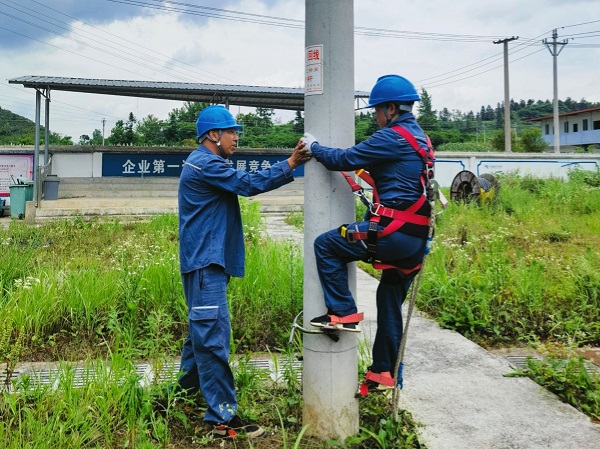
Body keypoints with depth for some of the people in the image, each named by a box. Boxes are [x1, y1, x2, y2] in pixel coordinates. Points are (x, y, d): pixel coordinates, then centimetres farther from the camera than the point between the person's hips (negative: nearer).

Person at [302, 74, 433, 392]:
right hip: (415, 240, 10)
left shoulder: (393, 137, -11)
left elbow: (345, 159, -9)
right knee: (390, 305, 17)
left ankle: (343, 313, 2)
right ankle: (384, 372, 26)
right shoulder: (418, 137, 19)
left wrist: (314, 147, 7)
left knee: (326, 245, 1)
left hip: (392, 234, -10)